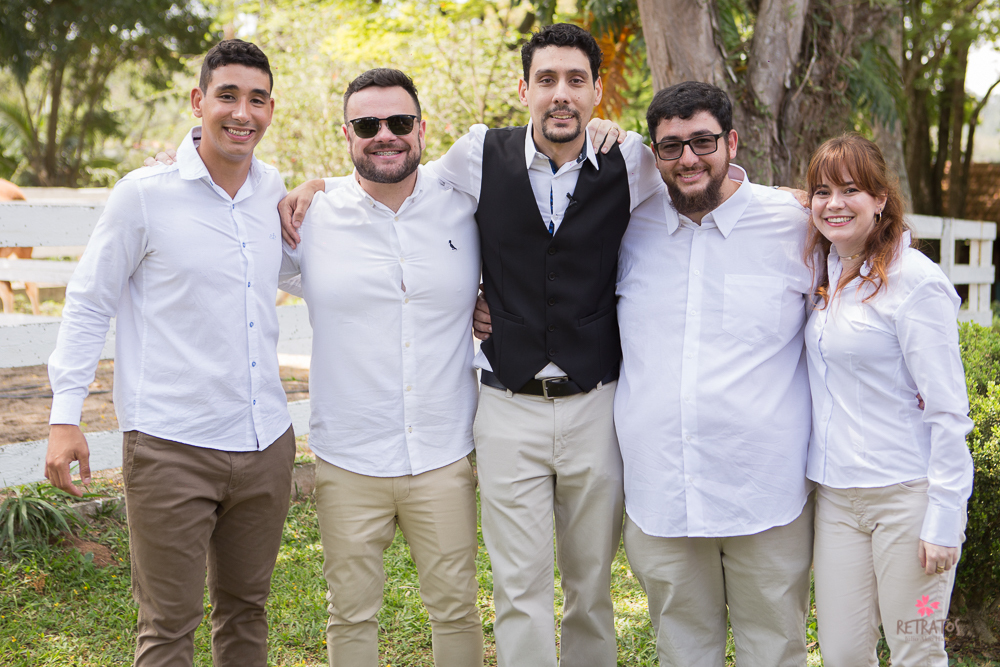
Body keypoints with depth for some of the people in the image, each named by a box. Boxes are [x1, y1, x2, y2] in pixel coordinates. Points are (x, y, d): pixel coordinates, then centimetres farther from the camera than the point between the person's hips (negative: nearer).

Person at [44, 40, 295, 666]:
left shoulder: (274, 189, 7)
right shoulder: (144, 194, -6)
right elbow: (88, 303, -1)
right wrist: (65, 415, -5)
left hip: (265, 443, 5)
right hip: (172, 448, -4)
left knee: (247, 611, 17)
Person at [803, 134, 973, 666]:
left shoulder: (914, 281, -12)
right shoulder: (824, 271, 8)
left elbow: (948, 412, -13)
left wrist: (944, 520, -16)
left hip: (907, 496, -6)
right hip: (836, 496, 6)